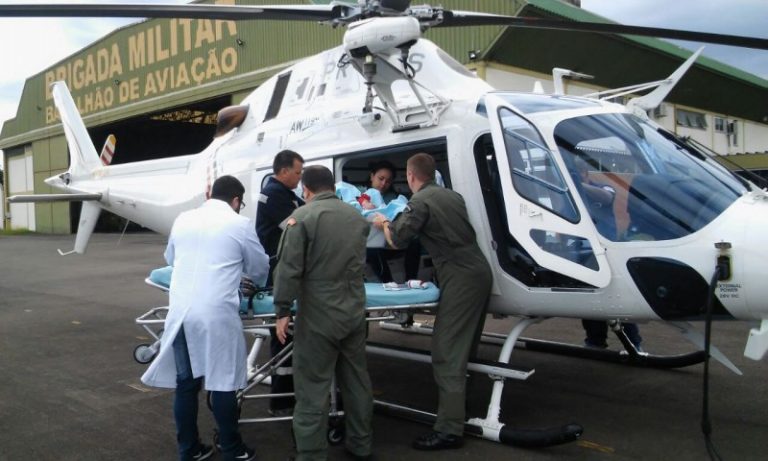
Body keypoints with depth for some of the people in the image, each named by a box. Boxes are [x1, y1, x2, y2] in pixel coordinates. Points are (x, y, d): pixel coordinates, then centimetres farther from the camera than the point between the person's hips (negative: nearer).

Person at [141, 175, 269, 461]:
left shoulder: (183, 219, 13)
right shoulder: (240, 224, 0)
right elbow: (260, 270, 12)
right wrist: (237, 266, 33)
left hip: (180, 312, 5)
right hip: (216, 315, -4)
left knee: (185, 383, 12)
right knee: (222, 384, 6)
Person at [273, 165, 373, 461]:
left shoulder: (302, 216, -10)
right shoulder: (357, 217, 10)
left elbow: (289, 268, -15)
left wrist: (283, 310, -10)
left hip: (319, 318, -6)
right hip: (354, 313, 6)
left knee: (313, 389, 2)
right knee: (356, 381, 17)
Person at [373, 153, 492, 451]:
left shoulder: (420, 202, -7)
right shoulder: (451, 195, 18)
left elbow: (397, 241, -6)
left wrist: (384, 224, 16)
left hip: (460, 279, -9)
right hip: (480, 273, 9)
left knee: (447, 354, -8)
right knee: (463, 347, 19)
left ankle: (449, 430, -8)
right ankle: (456, 401, 33)